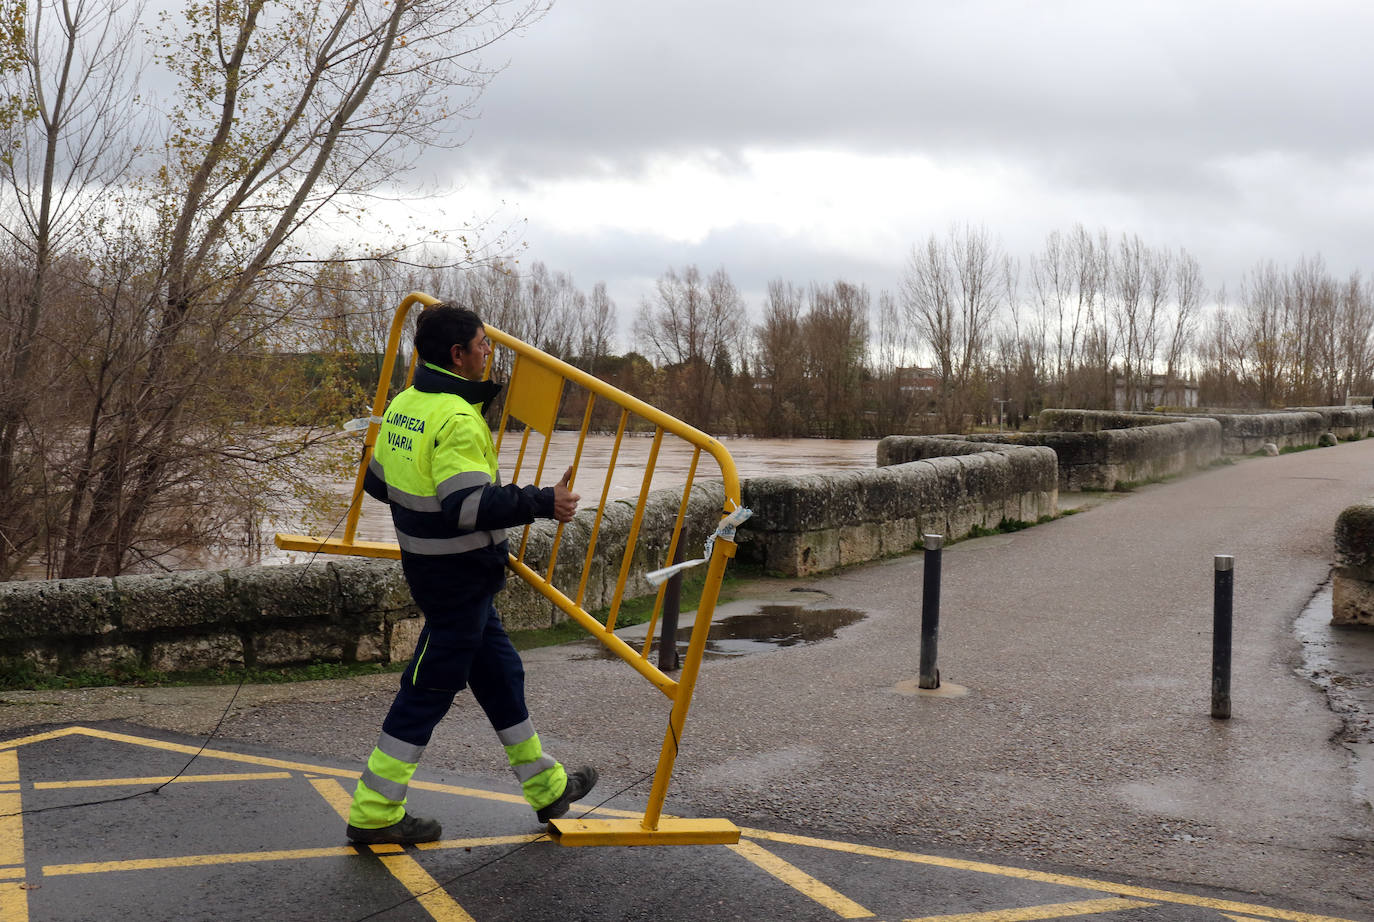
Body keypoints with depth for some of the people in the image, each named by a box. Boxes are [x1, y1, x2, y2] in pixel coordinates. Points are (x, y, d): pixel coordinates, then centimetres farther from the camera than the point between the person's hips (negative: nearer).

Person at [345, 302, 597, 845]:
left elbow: (376, 481, 15)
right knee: (430, 689, 1)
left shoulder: (403, 405, 7)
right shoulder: (457, 419, -23)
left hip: (429, 566, 10)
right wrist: (543, 503, -27)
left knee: (499, 673, 18)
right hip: (458, 577, -10)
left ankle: (548, 786, 31)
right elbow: (471, 505, -32)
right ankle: (373, 814, 10)